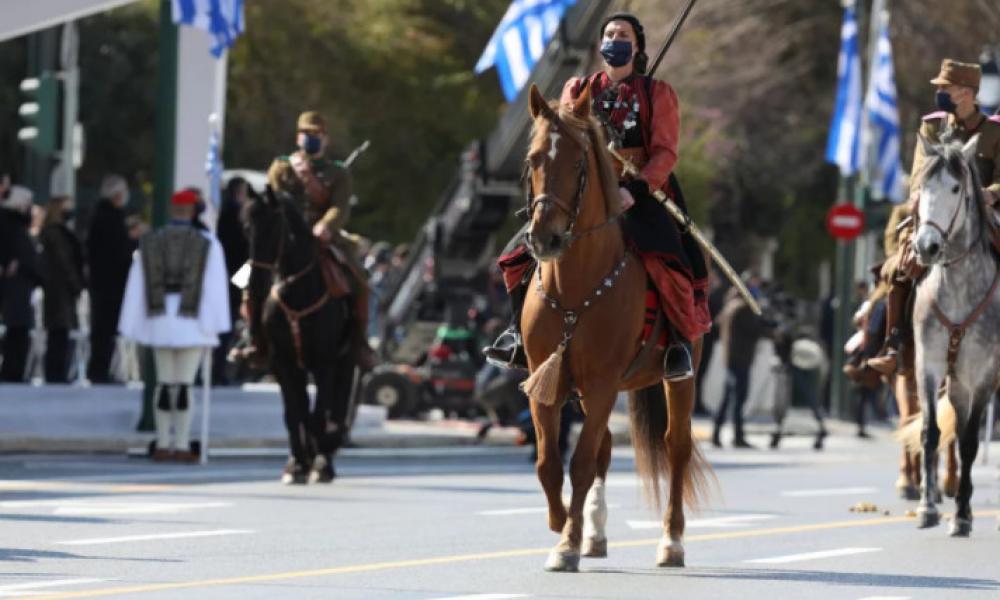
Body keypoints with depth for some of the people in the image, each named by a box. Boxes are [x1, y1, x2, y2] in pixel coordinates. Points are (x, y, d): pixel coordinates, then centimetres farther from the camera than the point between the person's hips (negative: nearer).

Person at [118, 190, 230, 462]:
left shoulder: (149, 243, 7)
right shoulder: (207, 244, -3)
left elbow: (136, 286, 8)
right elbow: (214, 286, -7)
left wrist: (133, 327, 12)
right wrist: (213, 324, -5)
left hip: (160, 320, 3)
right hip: (192, 322, -3)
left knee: (164, 383, 10)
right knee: (184, 384, -3)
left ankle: (163, 445, 11)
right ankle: (181, 445, -4)